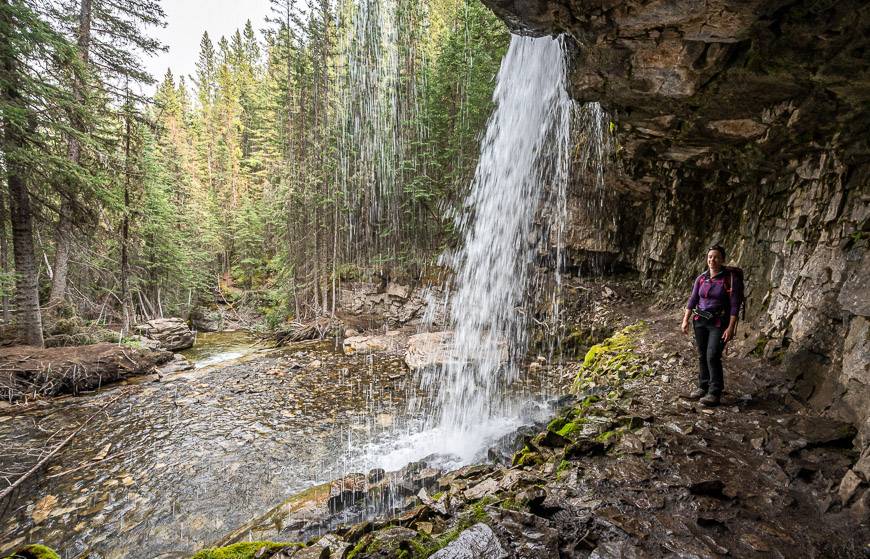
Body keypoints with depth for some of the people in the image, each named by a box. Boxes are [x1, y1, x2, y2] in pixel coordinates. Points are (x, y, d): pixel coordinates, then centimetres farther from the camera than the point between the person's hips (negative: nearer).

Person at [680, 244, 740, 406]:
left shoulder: (729, 279, -9)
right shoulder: (701, 278, 4)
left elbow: (735, 305, -10)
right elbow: (692, 300, 9)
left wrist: (731, 327, -15)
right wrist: (685, 320, 4)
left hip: (719, 323, -4)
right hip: (700, 321, 5)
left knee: (712, 356, -10)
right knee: (702, 356, 11)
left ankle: (715, 393, 1)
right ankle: (703, 386, 25)